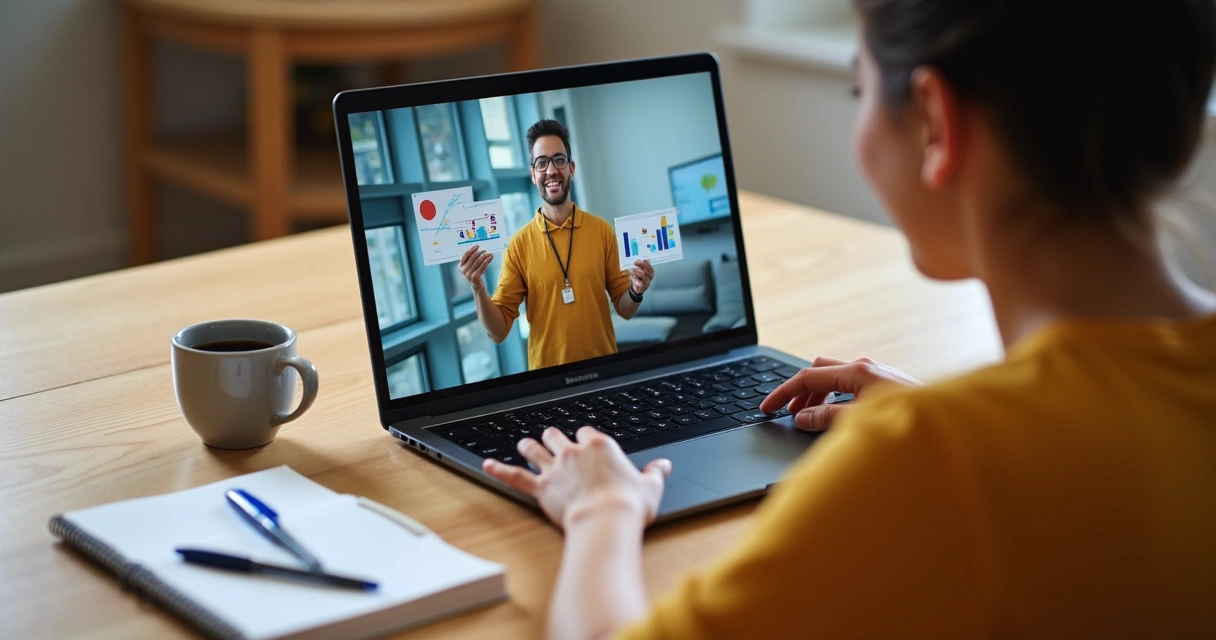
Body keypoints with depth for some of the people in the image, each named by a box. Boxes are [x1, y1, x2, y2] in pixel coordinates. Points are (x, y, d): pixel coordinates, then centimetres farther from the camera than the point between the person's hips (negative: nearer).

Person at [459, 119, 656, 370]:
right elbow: (498, 332, -8)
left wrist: (635, 292, -17)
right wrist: (478, 288, -24)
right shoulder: (518, 244, -8)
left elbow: (624, 310, 4)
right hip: (548, 374, -1)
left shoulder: (602, 230, -4)